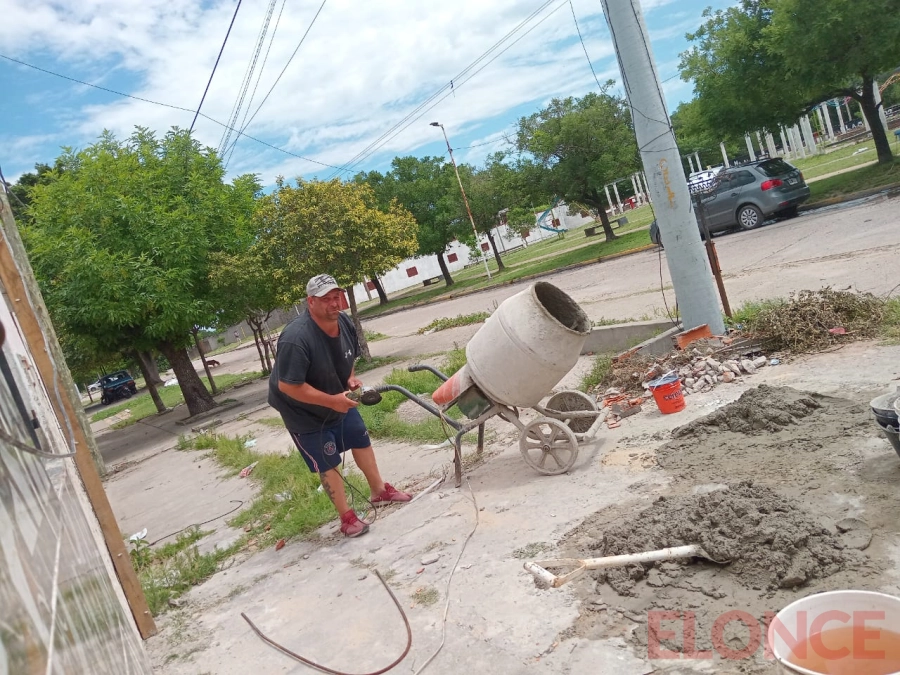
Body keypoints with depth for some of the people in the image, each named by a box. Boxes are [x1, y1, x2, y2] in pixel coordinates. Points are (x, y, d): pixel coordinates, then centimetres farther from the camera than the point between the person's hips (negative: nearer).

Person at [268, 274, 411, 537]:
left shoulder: (345, 322, -13)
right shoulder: (296, 339, -37)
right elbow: (288, 386, -35)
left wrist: (351, 378, -14)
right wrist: (332, 401, -33)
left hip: (338, 400, 8)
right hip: (304, 410, -7)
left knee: (361, 440, 17)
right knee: (328, 463, 1)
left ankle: (379, 490, 37)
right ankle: (347, 517, 16)